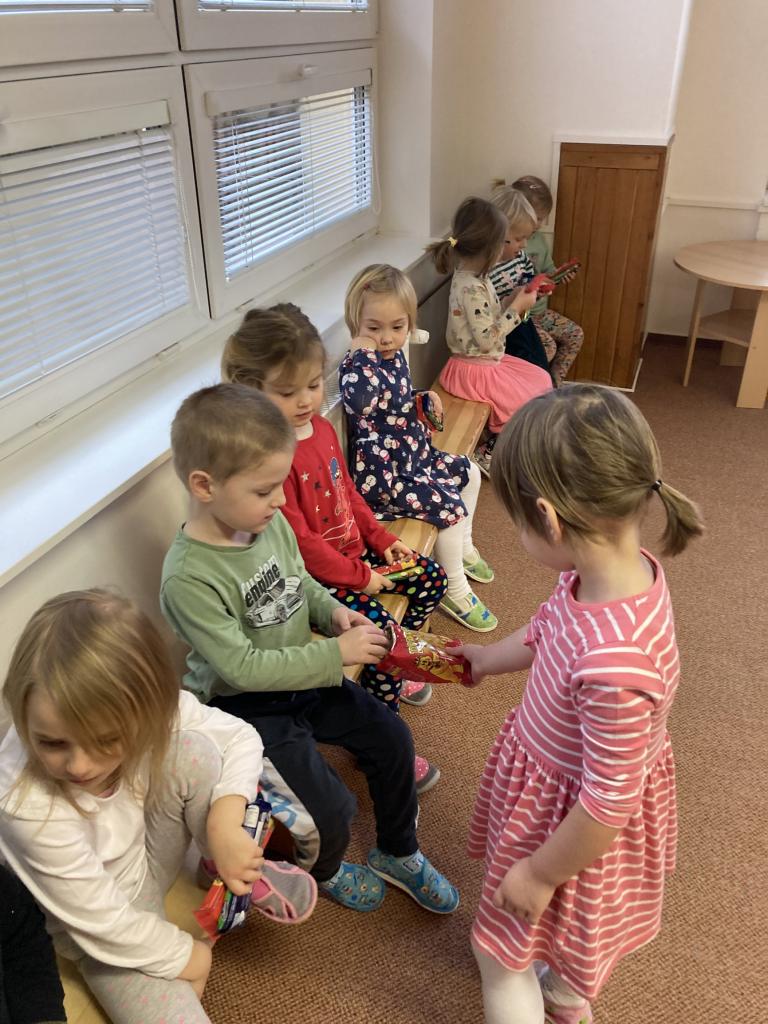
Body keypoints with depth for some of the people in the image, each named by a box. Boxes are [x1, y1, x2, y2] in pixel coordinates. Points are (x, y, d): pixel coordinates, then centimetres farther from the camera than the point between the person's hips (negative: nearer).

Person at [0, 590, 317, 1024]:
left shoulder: (144, 710, -27)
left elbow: (241, 737, -13)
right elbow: (102, 922, -24)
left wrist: (224, 826, -29)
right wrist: (186, 956, -11)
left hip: (150, 853, 4)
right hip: (107, 935, -4)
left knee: (195, 750, -22)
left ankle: (249, 877, -2)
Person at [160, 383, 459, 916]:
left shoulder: (271, 522, -8)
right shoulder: (188, 577, -30)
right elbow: (243, 667, -28)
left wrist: (332, 610, -9)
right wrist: (336, 655, -26)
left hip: (304, 677, 7)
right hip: (247, 706, -7)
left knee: (391, 736, 6)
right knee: (331, 808, -12)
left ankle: (398, 852, 31)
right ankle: (326, 871, 26)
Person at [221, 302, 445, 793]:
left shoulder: (322, 428, 2)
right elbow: (298, 542, -25)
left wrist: (383, 539, 7)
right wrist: (361, 577, -17)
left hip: (353, 552, 10)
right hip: (312, 576, -9)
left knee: (431, 578, 11)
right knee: (379, 627, -22)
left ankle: (392, 673, 30)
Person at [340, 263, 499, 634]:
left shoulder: (395, 356, 5)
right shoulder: (356, 365, -22)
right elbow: (359, 401, -47)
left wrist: (423, 400, 4)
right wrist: (364, 352, -35)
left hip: (415, 453, 10)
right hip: (382, 471, -10)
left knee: (469, 473, 21)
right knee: (450, 506, -16)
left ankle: (463, 548, 40)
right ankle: (456, 593, 3)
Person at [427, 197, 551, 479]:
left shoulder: (473, 277, 5)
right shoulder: (471, 288, -26)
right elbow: (487, 339, -26)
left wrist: (512, 300, 3)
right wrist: (517, 308, -19)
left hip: (490, 361, 10)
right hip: (475, 370, -10)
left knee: (542, 379, 15)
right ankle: (489, 453, 10)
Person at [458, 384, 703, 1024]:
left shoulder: (614, 662, -44)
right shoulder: (616, 568, -18)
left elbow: (609, 801, -30)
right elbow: (551, 628, 3)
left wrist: (540, 873, -15)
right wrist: (490, 660, 18)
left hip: (575, 820, -8)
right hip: (556, 781, 8)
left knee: (501, 951, 19)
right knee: (564, 929, 36)